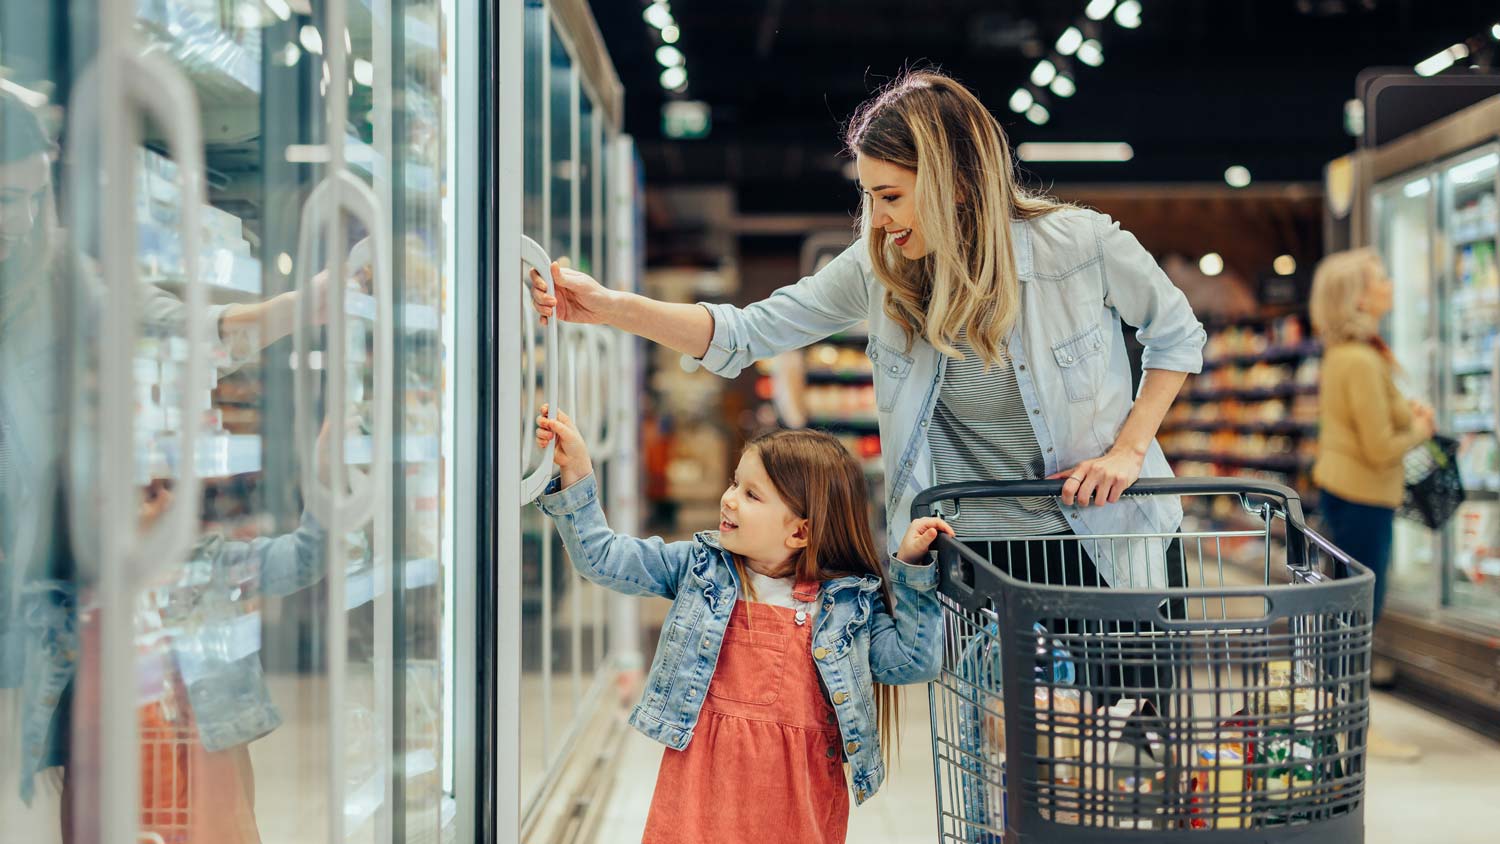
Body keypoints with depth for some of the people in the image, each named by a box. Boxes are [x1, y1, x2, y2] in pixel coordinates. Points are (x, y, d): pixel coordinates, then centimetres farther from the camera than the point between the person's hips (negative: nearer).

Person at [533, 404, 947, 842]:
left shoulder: (851, 601, 0)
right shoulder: (699, 566, 3)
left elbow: (912, 661, -2)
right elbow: (604, 559, 3)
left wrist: (910, 567, -8)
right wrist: (576, 472, -6)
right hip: (705, 775, 1)